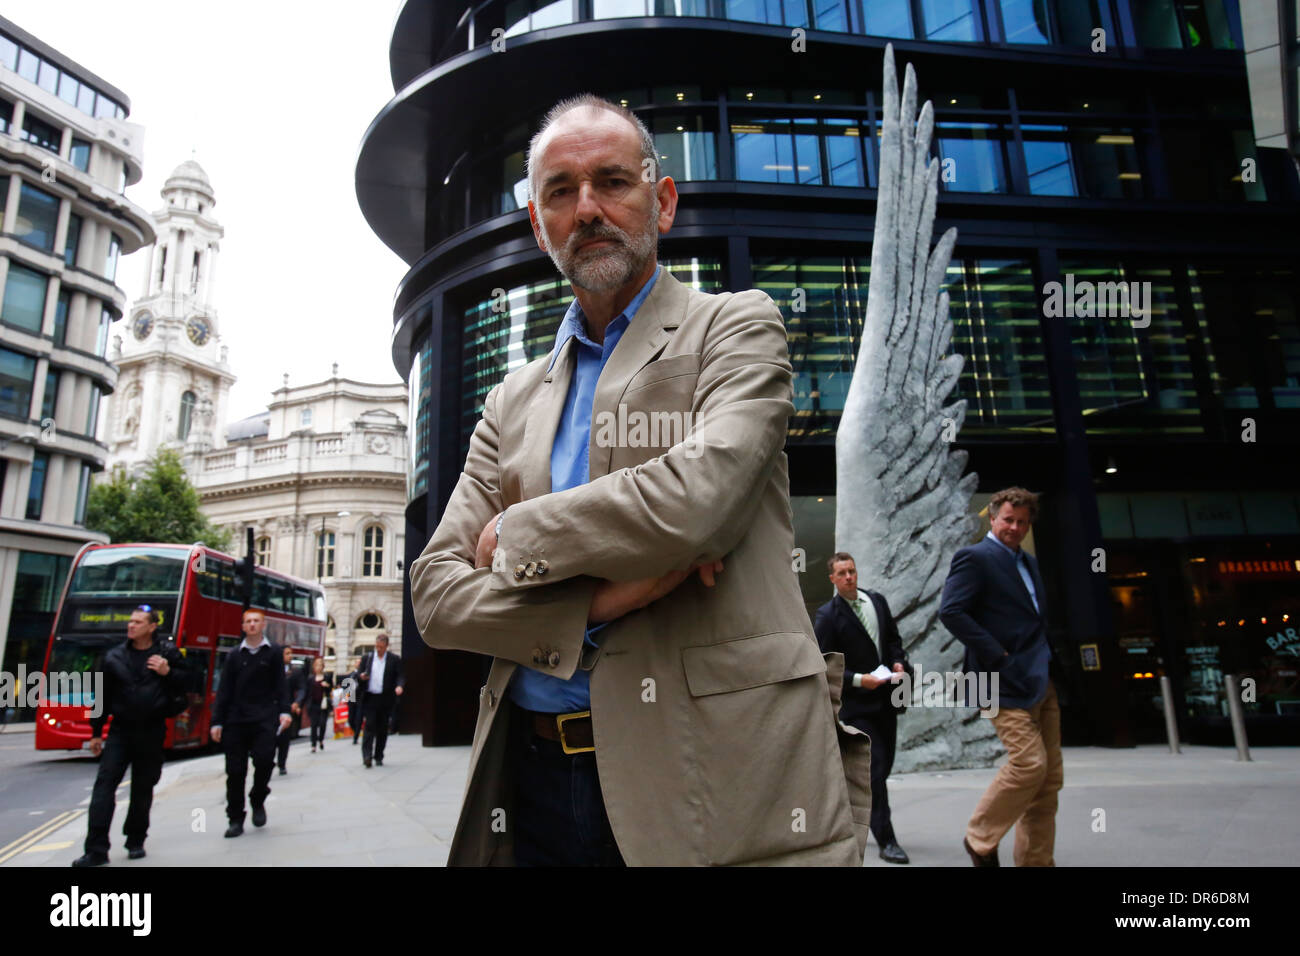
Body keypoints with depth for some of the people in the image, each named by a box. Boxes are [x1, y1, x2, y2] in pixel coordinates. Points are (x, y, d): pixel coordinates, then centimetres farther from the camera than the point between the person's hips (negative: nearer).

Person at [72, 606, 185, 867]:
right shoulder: (114, 656, 4)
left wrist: (167, 673, -16)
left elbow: (186, 685, 2)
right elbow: (103, 697, 9)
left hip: (152, 731, -1)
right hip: (120, 730, 1)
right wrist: (96, 732, 11)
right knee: (104, 784, -8)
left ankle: (136, 842, 24)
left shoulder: (168, 653, 0)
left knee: (143, 789, 8)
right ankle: (96, 850, -4)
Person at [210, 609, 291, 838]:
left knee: (264, 759, -16)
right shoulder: (234, 655, 10)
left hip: (263, 718, -2)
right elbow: (224, 690, 9)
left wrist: (284, 711, -9)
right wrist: (217, 722, 3)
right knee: (235, 771, 3)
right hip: (235, 720, 2)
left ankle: (258, 801, 11)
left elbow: (281, 685, 3)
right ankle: (235, 819, 15)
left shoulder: (273, 653, 6)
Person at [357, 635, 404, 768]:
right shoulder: (366, 658, 10)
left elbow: (401, 676, 0)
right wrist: (361, 677, -14)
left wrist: (399, 686, -21)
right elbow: (358, 676, 10)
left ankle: (378, 757, 15)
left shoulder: (395, 660, 5)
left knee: (382, 729, 5)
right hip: (369, 698, 0)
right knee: (369, 727, -10)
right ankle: (367, 755, -11)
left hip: (385, 699, 0)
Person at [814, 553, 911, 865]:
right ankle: (886, 841, -1)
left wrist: (897, 661, -1)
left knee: (883, 765, 14)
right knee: (875, 767, -10)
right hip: (856, 702, -6)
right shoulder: (827, 615, -9)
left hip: (885, 698, 6)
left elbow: (893, 637, 18)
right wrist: (858, 680, -19)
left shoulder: (878, 600, 8)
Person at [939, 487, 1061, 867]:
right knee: (1029, 763, -14)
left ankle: (1037, 859, 19)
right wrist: (995, 654, -18)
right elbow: (950, 611, -18)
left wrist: (1050, 656, 11)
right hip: (1006, 680, -8)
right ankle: (981, 838, 7)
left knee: (1050, 775, 8)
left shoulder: (1030, 563, 18)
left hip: (1042, 680, 8)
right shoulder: (974, 557, -7)